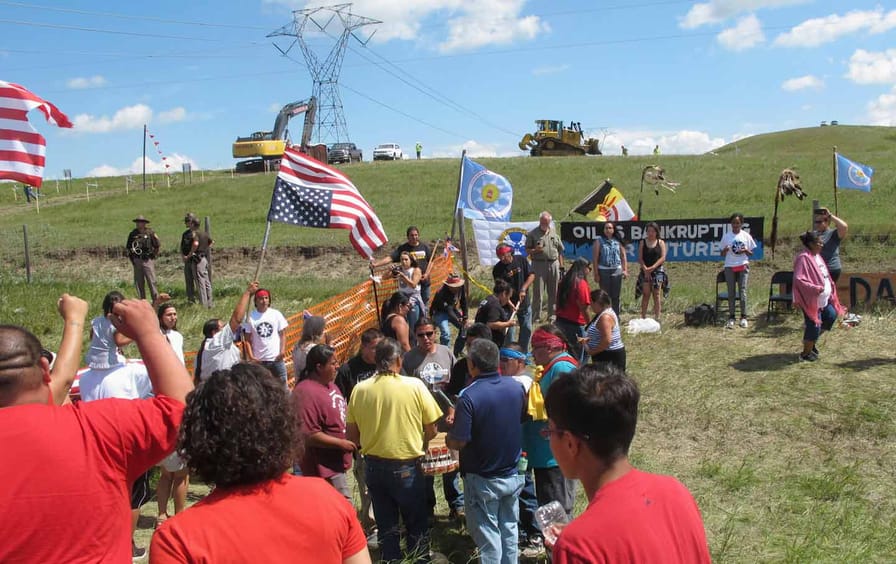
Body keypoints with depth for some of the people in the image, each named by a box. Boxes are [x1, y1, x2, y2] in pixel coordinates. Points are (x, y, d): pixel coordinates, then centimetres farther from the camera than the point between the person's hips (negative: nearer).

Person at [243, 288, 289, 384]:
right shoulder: (251, 317, -3)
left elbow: (282, 335, 3)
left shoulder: (276, 314, 0)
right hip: (259, 360, 0)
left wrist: (283, 350, -10)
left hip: (276, 358, 0)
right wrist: (251, 356, -8)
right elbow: (248, 339, 1)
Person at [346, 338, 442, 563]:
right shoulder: (415, 386, -13)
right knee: (417, 526, 17)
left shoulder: (359, 389, -7)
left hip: (374, 466, 3)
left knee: (386, 526, 19)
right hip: (406, 467, -3)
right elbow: (431, 431, -5)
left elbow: (352, 436, 0)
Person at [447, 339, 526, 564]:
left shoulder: (469, 397, -25)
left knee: (488, 535, 9)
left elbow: (458, 442, -22)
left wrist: (448, 437, -2)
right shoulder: (516, 387, -6)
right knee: (509, 529, 20)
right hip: (512, 475, 5)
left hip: (483, 480, -5)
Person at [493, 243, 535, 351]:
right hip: (508, 303, -3)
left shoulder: (521, 260, -6)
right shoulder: (497, 269, -12)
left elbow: (531, 275, -5)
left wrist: (523, 289, -18)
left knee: (526, 329, 12)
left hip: (524, 302, 3)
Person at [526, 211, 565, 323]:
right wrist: (535, 250, -18)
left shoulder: (554, 233, 13)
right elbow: (527, 251, 3)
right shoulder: (532, 234, 2)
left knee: (553, 292, 7)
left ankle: (551, 315, 17)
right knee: (538, 293, -4)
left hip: (553, 264, 4)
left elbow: (560, 251, 15)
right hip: (539, 264, -4)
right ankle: (536, 317, 1)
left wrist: (561, 266, 9)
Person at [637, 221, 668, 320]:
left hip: (658, 270, -1)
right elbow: (640, 258, 0)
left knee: (657, 294, -2)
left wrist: (653, 267, -15)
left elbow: (662, 258, -4)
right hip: (645, 271, 1)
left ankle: (657, 317, 1)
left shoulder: (661, 243, 4)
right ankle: (643, 317, 2)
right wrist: (645, 268, -14)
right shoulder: (642, 242, 7)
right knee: (646, 294, -1)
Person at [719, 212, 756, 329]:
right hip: (729, 267, 1)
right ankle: (731, 318, 5)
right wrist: (725, 250, -15)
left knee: (742, 291, -5)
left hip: (743, 266, -1)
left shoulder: (746, 236, 4)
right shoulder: (726, 236, 5)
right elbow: (722, 254, 7)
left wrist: (745, 250, -12)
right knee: (731, 293, 2)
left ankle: (743, 317, 1)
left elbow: (751, 253, 9)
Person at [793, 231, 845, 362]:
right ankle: (806, 353, 15)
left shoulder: (817, 256, 10)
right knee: (814, 326, -2)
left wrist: (830, 288, 13)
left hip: (824, 299, 9)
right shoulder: (804, 258, -19)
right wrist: (816, 288, -29)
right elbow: (798, 279, -26)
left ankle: (811, 340, 31)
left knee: (831, 316, 16)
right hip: (812, 300, -9)